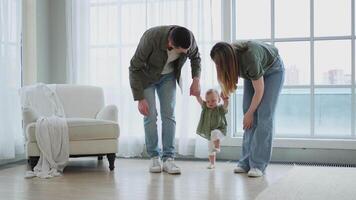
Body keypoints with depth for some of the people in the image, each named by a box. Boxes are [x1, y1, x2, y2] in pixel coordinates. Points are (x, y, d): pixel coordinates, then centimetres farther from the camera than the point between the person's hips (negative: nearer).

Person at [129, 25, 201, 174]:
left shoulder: (189, 38, -27)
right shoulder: (151, 39, -38)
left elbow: (195, 57, -2)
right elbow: (134, 68, -26)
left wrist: (196, 79, -16)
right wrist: (140, 99, -26)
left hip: (168, 76, 3)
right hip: (146, 76, -3)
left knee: (169, 115, -6)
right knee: (150, 116, -9)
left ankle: (168, 158, -3)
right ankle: (154, 157, 3)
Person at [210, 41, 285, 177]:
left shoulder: (250, 58, -41)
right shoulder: (230, 55, -24)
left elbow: (259, 91, -27)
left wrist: (249, 114, -16)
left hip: (272, 70, -6)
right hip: (252, 72, 6)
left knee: (264, 116, -16)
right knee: (249, 113, -5)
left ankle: (258, 165, -15)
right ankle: (246, 162, -3)